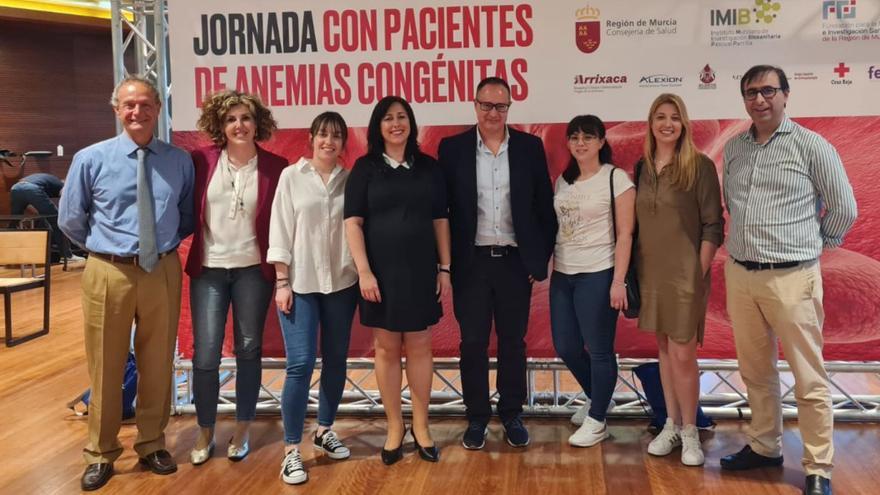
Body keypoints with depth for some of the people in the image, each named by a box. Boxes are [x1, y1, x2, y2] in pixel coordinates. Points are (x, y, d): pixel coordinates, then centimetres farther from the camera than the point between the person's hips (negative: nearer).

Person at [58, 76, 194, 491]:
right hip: (109, 273, -2)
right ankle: (100, 454, 25)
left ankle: (152, 445, 31)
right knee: (105, 366, 8)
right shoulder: (91, 159, -4)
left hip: (162, 271, 2)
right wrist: (104, 249, 9)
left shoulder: (180, 161, 1)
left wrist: (167, 243, 7)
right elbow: (70, 219, 5)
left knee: (157, 363, 13)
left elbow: (188, 215, 14)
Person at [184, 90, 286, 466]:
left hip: (253, 269, 0)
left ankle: (242, 430, 27)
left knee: (249, 350, 10)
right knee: (205, 354, -1)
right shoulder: (202, 160, -2)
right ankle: (205, 432, 19)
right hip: (208, 268, 0)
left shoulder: (275, 166, -3)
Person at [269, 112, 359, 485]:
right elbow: (280, 231, -2)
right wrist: (282, 282, -7)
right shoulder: (291, 176, 0)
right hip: (300, 283, -3)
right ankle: (291, 450, 2)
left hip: (341, 283, 3)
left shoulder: (350, 180, 5)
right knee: (301, 364, -8)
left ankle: (325, 430, 29)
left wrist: (362, 276, 3)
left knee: (336, 361, 10)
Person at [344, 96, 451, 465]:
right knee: (386, 349, 6)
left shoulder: (428, 167, 6)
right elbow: (352, 222, -4)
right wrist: (364, 271, -12)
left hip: (421, 271, 1)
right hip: (381, 272, -1)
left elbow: (440, 220, 7)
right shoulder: (365, 168, 0)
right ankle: (394, 427, 18)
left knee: (419, 347, 6)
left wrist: (444, 268, 2)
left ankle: (420, 425, 18)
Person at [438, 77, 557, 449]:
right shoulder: (452, 148, 0)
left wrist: (541, 259, -1)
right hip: (471, 262, 0)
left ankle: (512, 415, 25)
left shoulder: (530, 147, 2)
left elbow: (545, 206, 3)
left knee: (513, 342, 10)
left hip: (515, 261, 1)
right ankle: (477, 418, 21)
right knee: (473, 342, 7)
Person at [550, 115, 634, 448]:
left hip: (598, 275, -6)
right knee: (565, 347, 11)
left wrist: (618, 281, -14)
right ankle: (597, 398, 36)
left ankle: (596, 421, 19)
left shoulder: (616, 178, -6)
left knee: (599, 350, 3)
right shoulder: (563, 180, 11)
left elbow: (625, 233, -9)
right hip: (562, 275, 6)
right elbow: (555, 227, 13)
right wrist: (546, 266, 6)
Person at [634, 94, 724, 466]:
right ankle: (671, 425, 25)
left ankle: (690, 432, 13)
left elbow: (713, 226, -8)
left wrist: (699, 273, -12)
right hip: (651, 272, 5)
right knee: (664, 349, 13)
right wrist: (634, 271, 7)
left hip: (685, 273, -5)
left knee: (683, 354, -3)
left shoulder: (699, 165, -8)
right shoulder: (642, 166, 6)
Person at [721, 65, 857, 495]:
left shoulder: (811, 146, -6)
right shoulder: (733, 148, 9)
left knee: (808, 379, 2)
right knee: (755, 371, 15)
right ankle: (764, 447, 31)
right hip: (739, 274, 5)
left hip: (791, 277, -5)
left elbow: (843, 208, 1)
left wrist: (815, 242, 10)